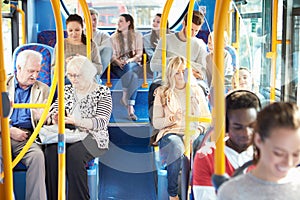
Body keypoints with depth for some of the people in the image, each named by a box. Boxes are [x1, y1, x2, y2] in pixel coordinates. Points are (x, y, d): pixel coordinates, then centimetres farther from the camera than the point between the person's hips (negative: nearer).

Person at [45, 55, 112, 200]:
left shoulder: (102, 92, 1)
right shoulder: (67, 90, 18)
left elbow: (102, 122, -10)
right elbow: (54, 111, 15)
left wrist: (77, 121, -25)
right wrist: (55, 118, -11)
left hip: (92, 137, -4)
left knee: (74, 151, -36)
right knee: (51, 149, -29)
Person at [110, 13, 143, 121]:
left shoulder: (137, 35, 13)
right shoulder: (114, 37, 16)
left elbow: (139, 53, 3)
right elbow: (112, 55, 7)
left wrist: (129, 60, -16)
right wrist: (119, 62, -15)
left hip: (134, 65, 0)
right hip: (119, 66, 0)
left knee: (129, 68, -38)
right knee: (132, 76, -35)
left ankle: (125, 97, -39)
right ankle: (130, 109, -37)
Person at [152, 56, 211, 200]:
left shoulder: (196, 91, 17)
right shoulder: (162, 93, 11)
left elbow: (207, 118, 14)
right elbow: (156, 123, 7)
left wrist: (197, 131, -6)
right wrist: (171, 119, -12)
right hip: (170, 133, -2)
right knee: (176, 145, -38)